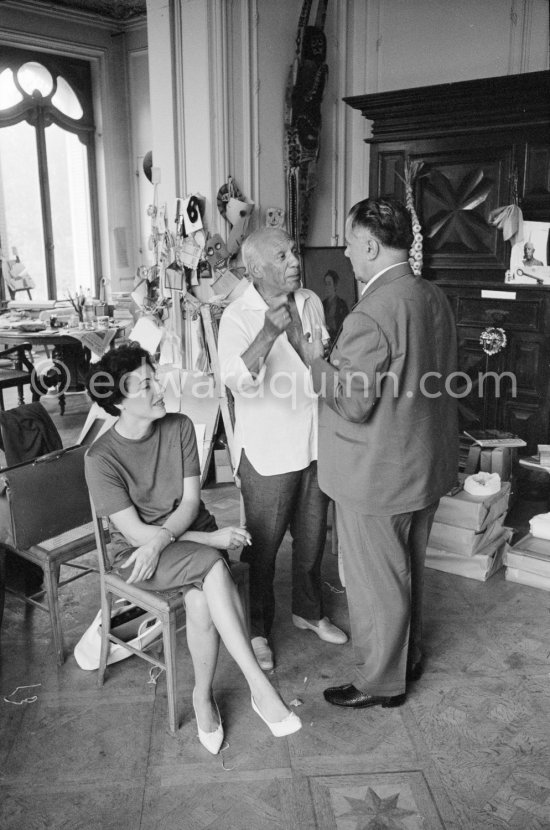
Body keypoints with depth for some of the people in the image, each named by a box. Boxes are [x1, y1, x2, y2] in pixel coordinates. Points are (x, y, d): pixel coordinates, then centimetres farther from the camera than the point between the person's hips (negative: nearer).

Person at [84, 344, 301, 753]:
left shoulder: (179, 427, -6)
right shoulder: (101, 458, -16)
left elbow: (191, 501, -5)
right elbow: (134, 532, -16)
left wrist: (160, 539, -24)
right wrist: (212, 539, -20)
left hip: (191, 534, 3)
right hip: (138, 551, -3)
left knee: (201, 600, -29)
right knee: (213, 566, -32)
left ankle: (204, 695, -5)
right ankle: (259, 684, -27)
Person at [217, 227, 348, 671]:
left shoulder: (311, 302, 3)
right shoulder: (238, 317, -16)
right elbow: (238, 381, -32)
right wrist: (268, 334, -45)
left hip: (315, 442, 6)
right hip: (268, 451, -5)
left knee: (312, 537, 20)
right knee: (263, 546, 8)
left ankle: (309, 610, 42)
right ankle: (258, 630, 28)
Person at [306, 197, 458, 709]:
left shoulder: (371, 315, -26)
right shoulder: (435, 298, 3)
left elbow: (353, 404, -25)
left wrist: (318, 363, -8)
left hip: (377, 476, -9)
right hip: (426, 465, 9)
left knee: (375, 582, 10)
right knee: (408, 571, 25)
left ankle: (381, 684, 28)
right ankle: (408, 656, 44)